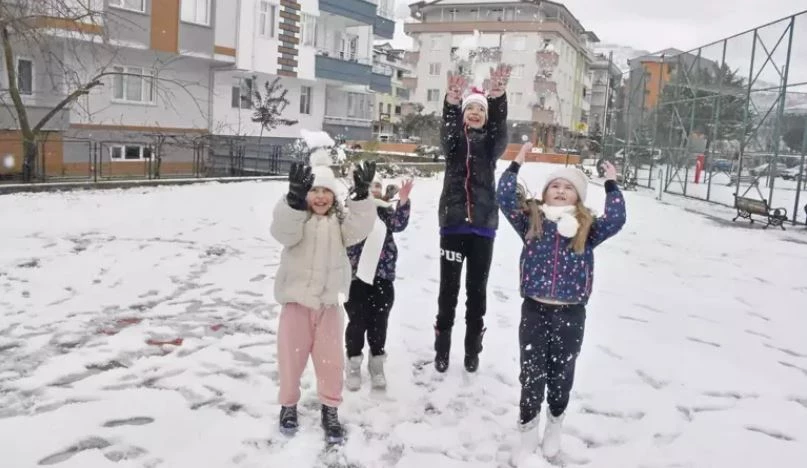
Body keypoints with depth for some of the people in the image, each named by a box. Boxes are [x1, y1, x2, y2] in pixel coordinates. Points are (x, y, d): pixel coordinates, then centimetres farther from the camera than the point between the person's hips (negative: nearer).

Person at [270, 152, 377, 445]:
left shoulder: (340, 219, 1)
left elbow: (358, 229, -19)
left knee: (331, 357, 6)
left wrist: (361, 195, -33)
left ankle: (330, 408, 22)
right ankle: (289, 403, 29)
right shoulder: (294, 215, -8)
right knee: (291, 355, 9)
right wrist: (295, 199, -48)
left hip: (328, 301, 2)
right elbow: (284, 232, -30)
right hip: (296, 299, -1)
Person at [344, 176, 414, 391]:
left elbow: (399, 224, -10)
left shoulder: (385, 211, 8)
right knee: (358, 322, 4)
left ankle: (376, 365, 25)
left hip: (383, 277, 3)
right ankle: (354, 364, 22)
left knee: (379, 322, 9)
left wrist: (403, 201, -27)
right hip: (356, 277, -3)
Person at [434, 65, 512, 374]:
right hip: (452, 223, 0)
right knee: (448, 287, 7)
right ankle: (442, 349, 19)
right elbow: (447, 125, -16)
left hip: (483, 225, 1)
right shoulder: (453, 139, 6)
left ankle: (472, 350, 20)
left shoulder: (491, 143, 7)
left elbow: (500, 127, -14)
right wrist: (451, 100, -40)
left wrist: (498, 96, -36)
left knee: (477, 288, 8)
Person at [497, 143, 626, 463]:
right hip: (534, 310, 0)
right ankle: (528, 433, 24)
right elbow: (505, 198, -7)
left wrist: (611, 185, -7)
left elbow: (616, 220, -14)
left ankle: (555, 423, 40)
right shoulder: (531, 221, 3)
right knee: (531, 374, 5)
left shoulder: (586, 229, 2)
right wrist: (517, 163, -6)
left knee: (561, 374, 14)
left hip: (571, 314, 0)